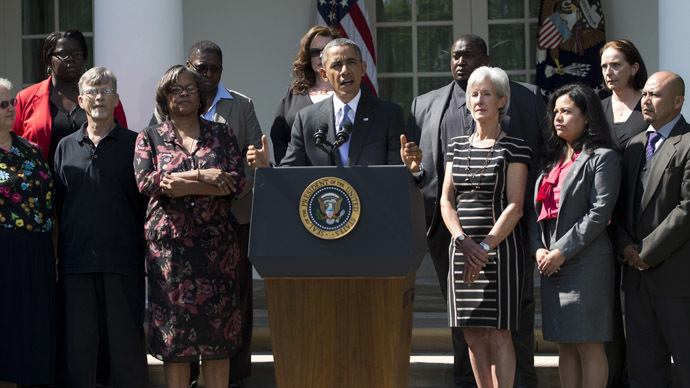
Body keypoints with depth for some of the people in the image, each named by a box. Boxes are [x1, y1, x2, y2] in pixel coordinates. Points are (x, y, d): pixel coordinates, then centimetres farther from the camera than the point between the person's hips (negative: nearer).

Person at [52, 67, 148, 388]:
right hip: (76, 261, 2)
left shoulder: (134, 144, 6)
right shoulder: (66, 147, 13)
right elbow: (56, 204, 14)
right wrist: (57, 253, 7)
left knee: (127, 340, 1)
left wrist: (142, 247, -4)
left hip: (123, 261, -2)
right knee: (77, 341, 6)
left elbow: (146, 199, 4)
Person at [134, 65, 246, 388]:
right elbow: (145, 181, -7)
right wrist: (201, 174, -12)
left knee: (218, 334, 0)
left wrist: (184, 186, -12)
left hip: (217, 244, 1)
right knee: (174, 334, -2)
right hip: (169, 244, -1)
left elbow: (237, 181, -2)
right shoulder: (149, 138, 10)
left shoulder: (222, 134, 11)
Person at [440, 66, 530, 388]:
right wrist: (464, 241, -10)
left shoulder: (515, 148, -2)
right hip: (462, 249, 5)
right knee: (472, 335, 5)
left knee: (498, 334, -7)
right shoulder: (457, 146, 13)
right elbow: (446, 200, 7)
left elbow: (514, 206, -8)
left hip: (501, 247, -5)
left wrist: (486, 247, -17)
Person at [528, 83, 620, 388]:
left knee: (589, 346, -4)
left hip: (586, 263, -7)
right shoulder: (552, 160, 18)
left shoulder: (602, 157, -4)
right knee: (564, 346, 9)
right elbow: (537, 208, 15)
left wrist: (562, 252, -15)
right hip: (550, 264, 7)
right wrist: (538, 248, -2)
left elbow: (599, 213, -12)